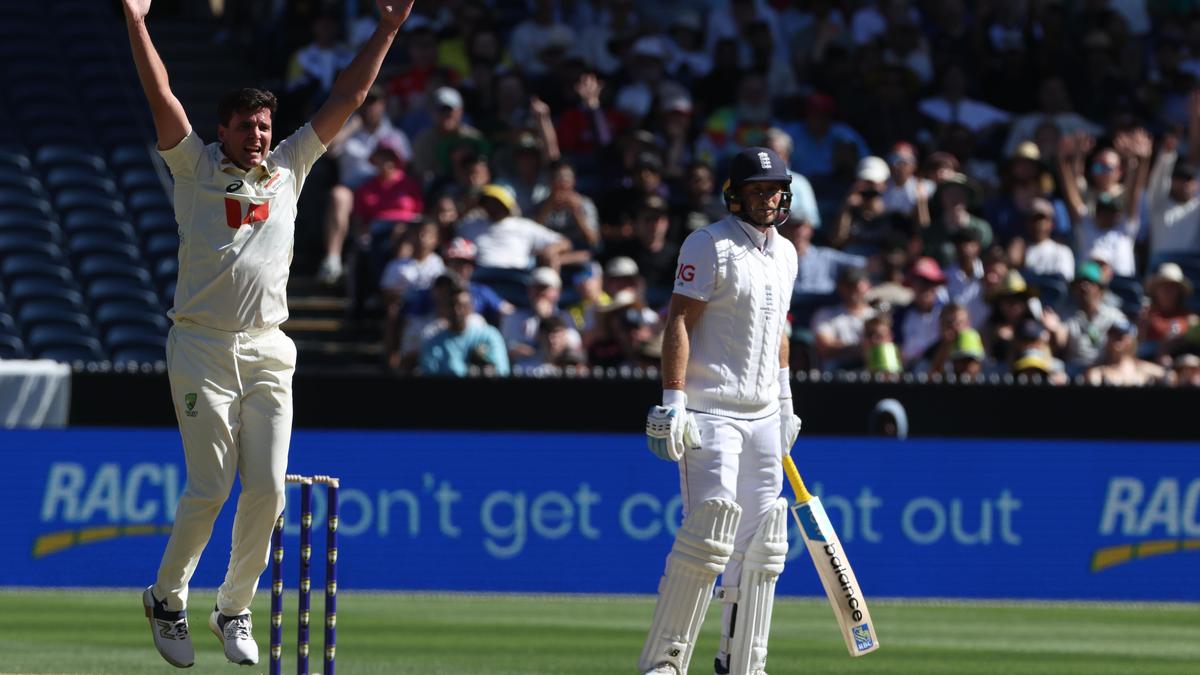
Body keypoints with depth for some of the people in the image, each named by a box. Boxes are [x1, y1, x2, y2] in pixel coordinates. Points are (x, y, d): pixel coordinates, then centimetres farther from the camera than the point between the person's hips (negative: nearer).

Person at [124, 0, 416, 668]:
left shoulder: (289, 169, 14)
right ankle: (167, 600, 13)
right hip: (203, 352, -3)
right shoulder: (198, 168, 5)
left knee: (267, 491, -4)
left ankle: (234, 610, 14)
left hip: (268, 353, 3)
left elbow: (347, 99, 14)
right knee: (209, 489, -7)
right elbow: (162, 98, -6)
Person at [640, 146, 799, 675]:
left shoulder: (785, 254, 15)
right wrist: (673, 402, -21)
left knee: (762, 541, 6)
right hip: (711, 410, -8)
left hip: (762, 414, 8)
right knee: (710, 525, -17)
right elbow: (679, 321, -14)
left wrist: (785, 403, 22)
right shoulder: (710, 245, -9)